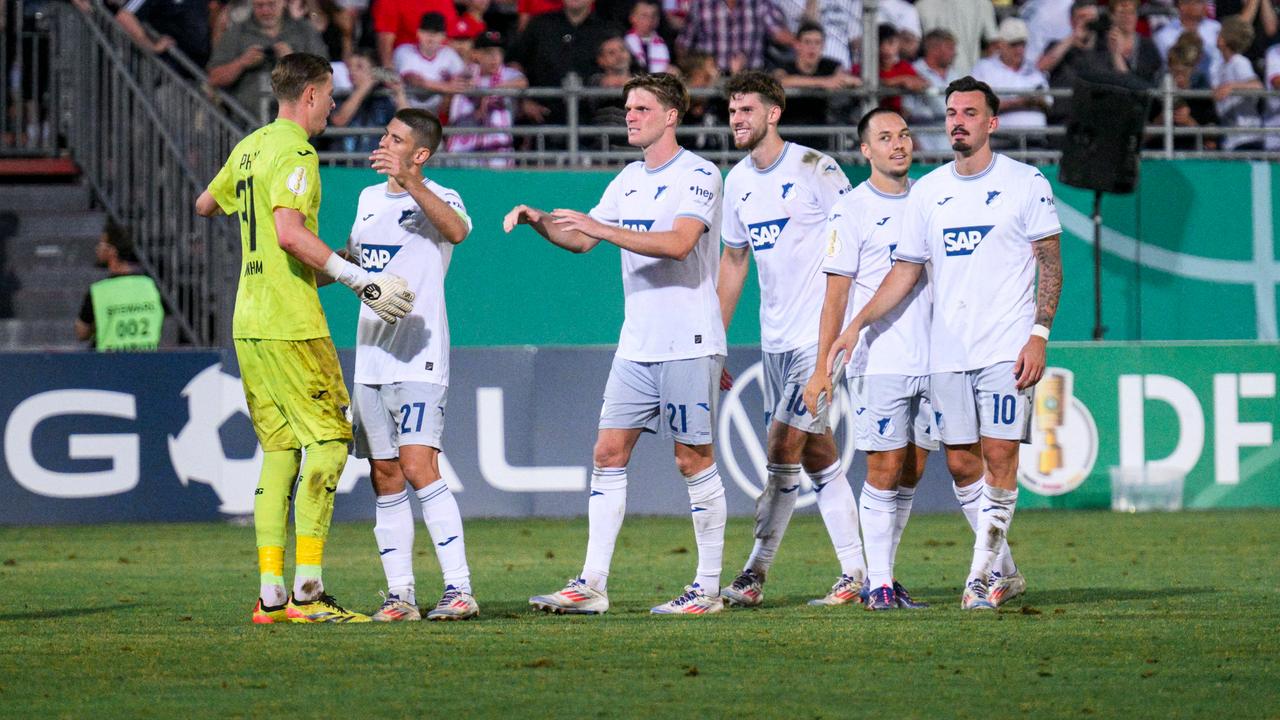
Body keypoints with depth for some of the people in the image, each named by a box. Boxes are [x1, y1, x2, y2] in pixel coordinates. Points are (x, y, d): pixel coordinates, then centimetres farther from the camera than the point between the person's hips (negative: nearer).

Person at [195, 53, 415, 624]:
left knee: (279, 451, 9)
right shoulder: (295, 152, -12)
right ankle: (307, 593, -12)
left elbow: (206, 204, 32)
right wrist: (361, 281, -21)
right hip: (291, 325, -9)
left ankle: (270, 594, 5)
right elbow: (290, 233, -24)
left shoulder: (249, 148, 15)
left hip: (248, 323, 9)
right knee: (328, 440, -6)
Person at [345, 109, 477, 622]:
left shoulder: (438, 198, -7)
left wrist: (410, 183, -40)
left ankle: (458, 589, -17)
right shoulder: (369, 199, 15)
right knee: (384, 477, 5)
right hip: (370, 358, 7)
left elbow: (457, 230, -31)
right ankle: (399, 594, 7)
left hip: (419, 358, -7)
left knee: (418, 466, -18)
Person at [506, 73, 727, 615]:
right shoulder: (629, 179, 15)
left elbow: (679, 243, -23)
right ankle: (592, 585, 0)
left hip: (689, 343, -7)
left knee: (694, 459, -2)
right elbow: (582, 240, 23)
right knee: (609, 452, 1)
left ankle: (709, 587, 5)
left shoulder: (698, 175, -9)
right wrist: (538, 220, 5)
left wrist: (603, 228, -25)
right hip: (636, 346, 7)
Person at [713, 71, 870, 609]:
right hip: (775, 338, 7)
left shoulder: (813, 170, -9)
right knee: (817, 456, 8)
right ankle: (855, 573, 12)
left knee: (784, 448, -10)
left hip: (820, 335, -7)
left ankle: (755, 572, -7)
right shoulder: (737, 181, 12)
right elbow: (733, 261, 22)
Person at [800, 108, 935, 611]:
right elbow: (836, 294, -6)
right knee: (885, 471, -6)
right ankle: (877, 583, -1)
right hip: (879, 360, -5)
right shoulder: (852, 211, -3)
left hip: (932, 358, 5)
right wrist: (823, 365, -11)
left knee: (911, 474, 6)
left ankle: (884, 575, 13)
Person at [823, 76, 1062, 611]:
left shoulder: (1025, 183, 0)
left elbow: (1050, 265, -1)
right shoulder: (927, 191, 11)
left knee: (999, 455, -11)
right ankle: (1004, 572, 16)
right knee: (960, 462, 4)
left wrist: (1039, 335, -11)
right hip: (946, 351, 4)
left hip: (1006, 346, -4)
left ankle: (982, 574, -6)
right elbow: (905, 271, 14)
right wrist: (856, 324, 4)